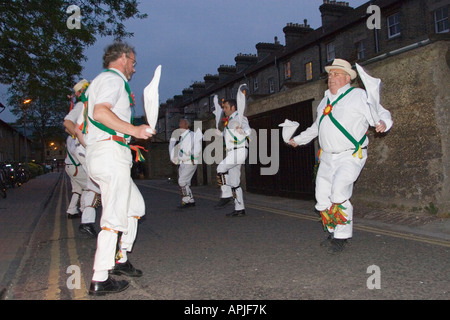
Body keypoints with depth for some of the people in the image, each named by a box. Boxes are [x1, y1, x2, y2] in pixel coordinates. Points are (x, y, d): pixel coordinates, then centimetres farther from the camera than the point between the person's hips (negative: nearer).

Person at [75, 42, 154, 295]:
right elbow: (100, 112, -24)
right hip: (111, 153, -11)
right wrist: (134, 129, -21)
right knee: (115, 217, -8)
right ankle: (100, 280, -2)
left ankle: (121, 259, 21)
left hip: (96, 154, 11)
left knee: (135, 205, 17)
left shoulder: (98, 83, 27)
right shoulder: (113, 78, -4)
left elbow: (78, 127, 24)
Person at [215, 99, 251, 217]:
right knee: (234, 183, 7)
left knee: (221, 168, -27)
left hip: (239, 151, -9)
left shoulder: (239, 118, -5)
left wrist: (243, 130, -43)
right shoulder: (229, 121, 23)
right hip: (232, 153, 9)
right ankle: (239, 209, 10)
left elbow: (248, 130, -24)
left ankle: (226, 195, -19)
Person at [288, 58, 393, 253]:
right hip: (327, 157, 7)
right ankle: (333, 232, 21)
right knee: (322, 196, 4)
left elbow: (381, 113, -7)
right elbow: (316, 127, 32)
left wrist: (383, 123, -30)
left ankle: (342, 236, -8)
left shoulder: (358, 95, -1)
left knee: (339, 191, -23)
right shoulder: (325, 100, 20)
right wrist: (298, 139, 38)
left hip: (350, 156, -7)